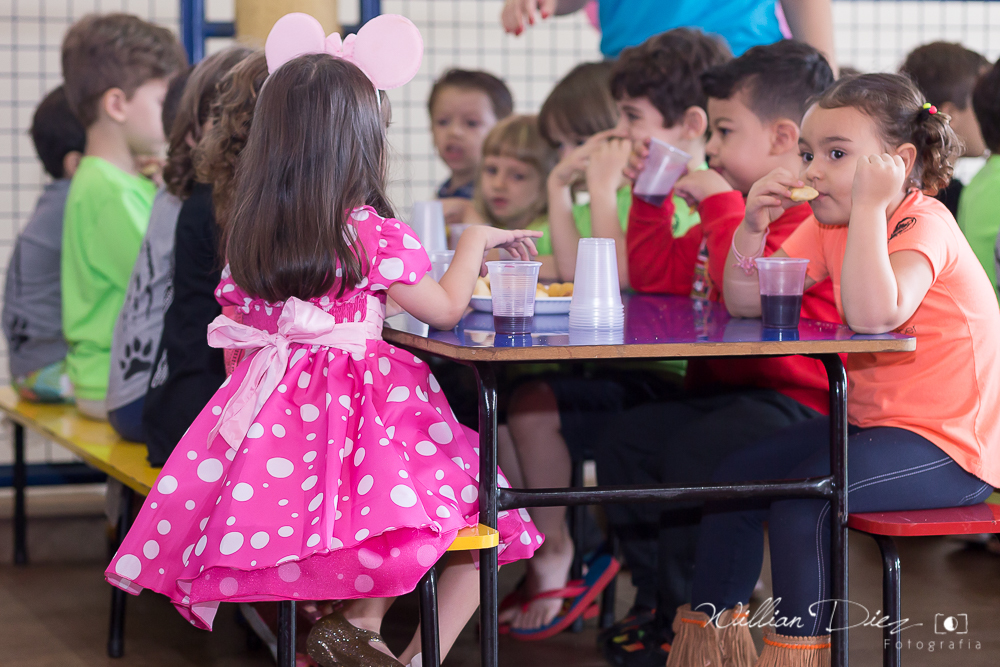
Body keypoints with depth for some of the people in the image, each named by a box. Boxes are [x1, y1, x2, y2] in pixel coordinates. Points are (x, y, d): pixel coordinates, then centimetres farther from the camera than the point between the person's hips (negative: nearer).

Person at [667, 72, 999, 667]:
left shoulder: (924, 224, -20)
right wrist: (754, 225, -13)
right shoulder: (829, 227, 6)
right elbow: (746, 303, 2)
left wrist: (869, 205, -35)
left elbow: (874, 314, -40)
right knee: (735, 480, 9)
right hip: (870, 419, 9)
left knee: (802, 502, -26)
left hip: (946, 444, -9)